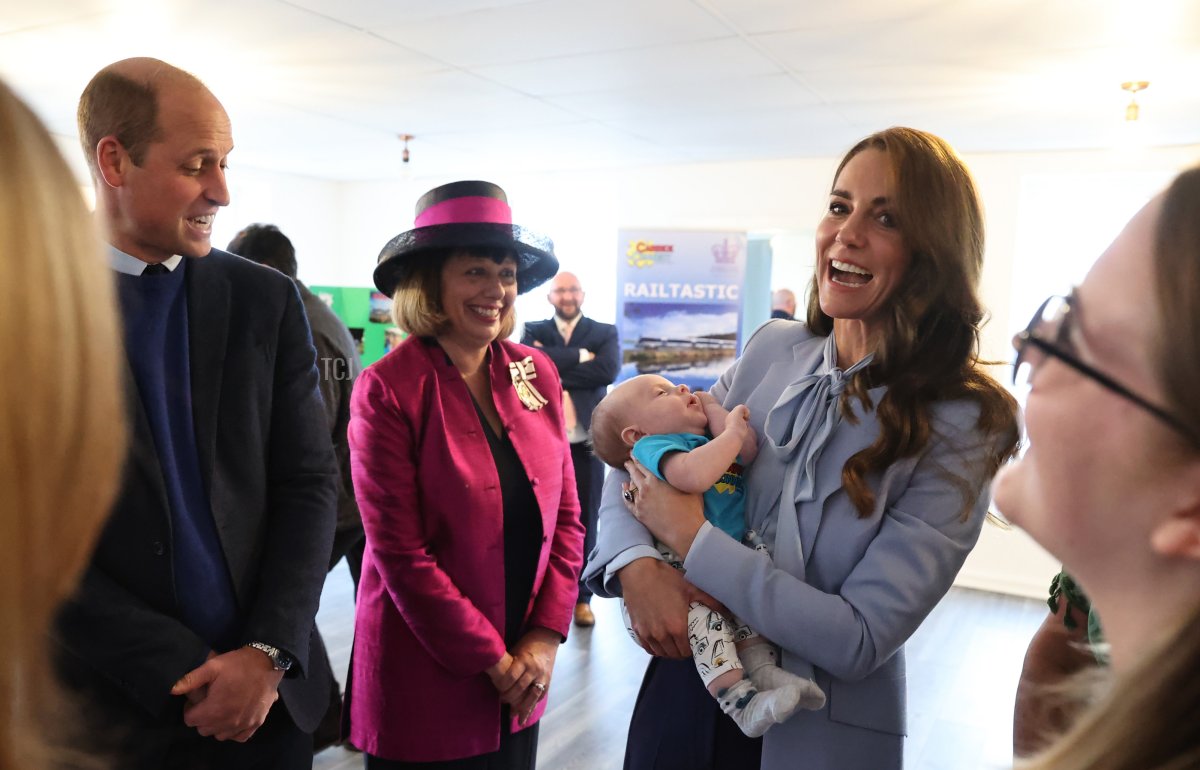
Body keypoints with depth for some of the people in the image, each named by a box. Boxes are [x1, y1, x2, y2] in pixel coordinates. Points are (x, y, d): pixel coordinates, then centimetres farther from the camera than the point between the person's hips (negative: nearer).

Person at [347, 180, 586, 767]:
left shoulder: (536, 373, 0)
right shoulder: (387, 389, -13)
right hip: (424, 681, -4)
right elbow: (399, 551, -15)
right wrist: (491, 659, -12)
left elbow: (565, 516, 3)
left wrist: (546, 635, -5)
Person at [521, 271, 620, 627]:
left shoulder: (605, 332, 6)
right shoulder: (534, 331, 8)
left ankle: (581, 597, 20)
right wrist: (581, 356, -16)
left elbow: (608, 370, -13)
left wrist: (554, 367, -13)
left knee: (585, 521, 8)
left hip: (586, 442, 0)